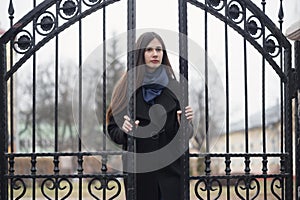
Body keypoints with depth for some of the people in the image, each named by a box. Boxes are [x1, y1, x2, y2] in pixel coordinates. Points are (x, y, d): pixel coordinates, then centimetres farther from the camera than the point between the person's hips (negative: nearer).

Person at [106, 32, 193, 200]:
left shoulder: (173, 87, 4)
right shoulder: (126, 88, 0)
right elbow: (113, 130, 2)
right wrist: (124, 131, -18)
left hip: (170, 169, 1)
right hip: (138, 170, -1)